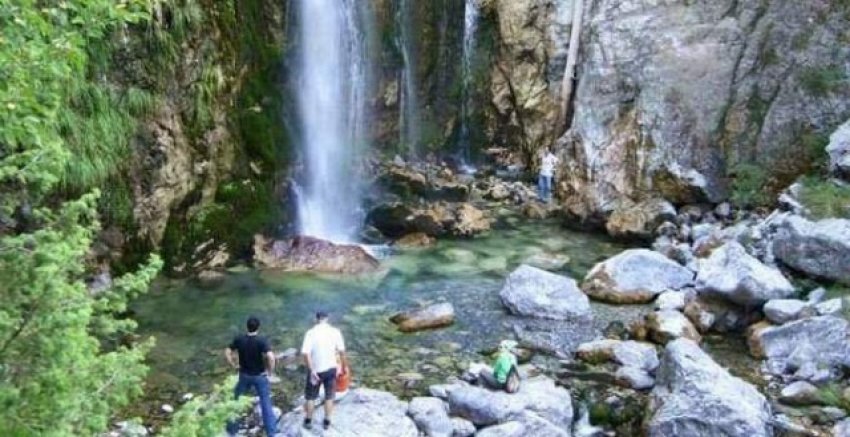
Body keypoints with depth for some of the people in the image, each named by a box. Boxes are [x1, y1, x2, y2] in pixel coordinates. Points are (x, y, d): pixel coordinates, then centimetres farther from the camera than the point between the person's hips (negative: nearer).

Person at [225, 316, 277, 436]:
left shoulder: (239, 339, -9)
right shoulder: (261, 340, -20)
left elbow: (227, 352, -4)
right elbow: (270, 357, -31)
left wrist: (234, 366, 5)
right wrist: (270, 371, -15)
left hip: (244, 376, 3)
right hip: (260, 376, -2)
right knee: (266, 404, 9)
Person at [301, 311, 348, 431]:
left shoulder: (311, 333, -13)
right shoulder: (335, 332, -8)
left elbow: (305, 353, -20)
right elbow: (342, 351, -8)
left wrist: (311, 370, -16)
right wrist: (344, 366, 4)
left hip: (315, 370, -1)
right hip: (331, 368, 1)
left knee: (310, 397, 17)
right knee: (329, 396, 17)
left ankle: (308, 421, 28)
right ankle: (327, 422, 24)